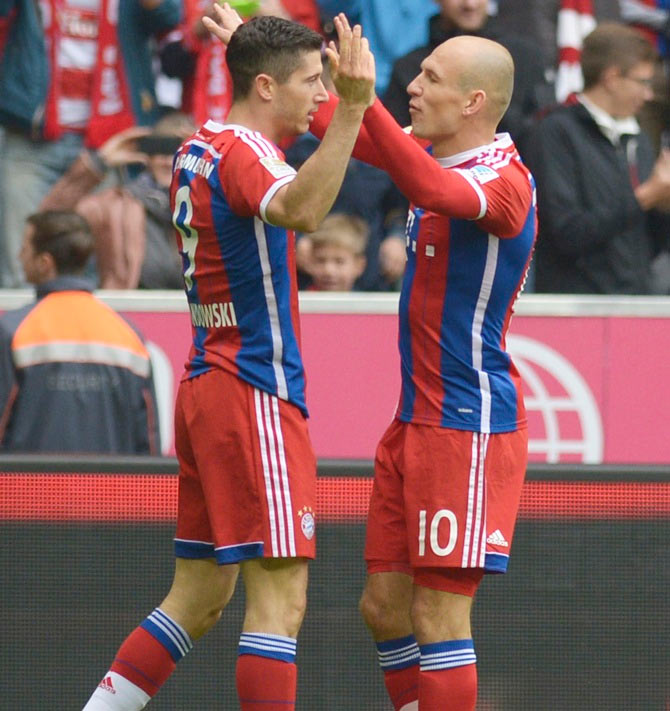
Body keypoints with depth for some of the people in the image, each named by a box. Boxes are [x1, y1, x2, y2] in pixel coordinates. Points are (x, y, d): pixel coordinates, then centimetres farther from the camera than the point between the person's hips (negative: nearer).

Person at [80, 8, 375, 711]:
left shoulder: (198, 149, 14)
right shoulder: (244, 152, -14)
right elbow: (299, 209, -37)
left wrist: (243, 42, 47)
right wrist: (352, 107, -45)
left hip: (206, 384, 10)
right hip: (253, 393, -10)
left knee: (198, 598, 14)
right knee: (279, 595, -11)